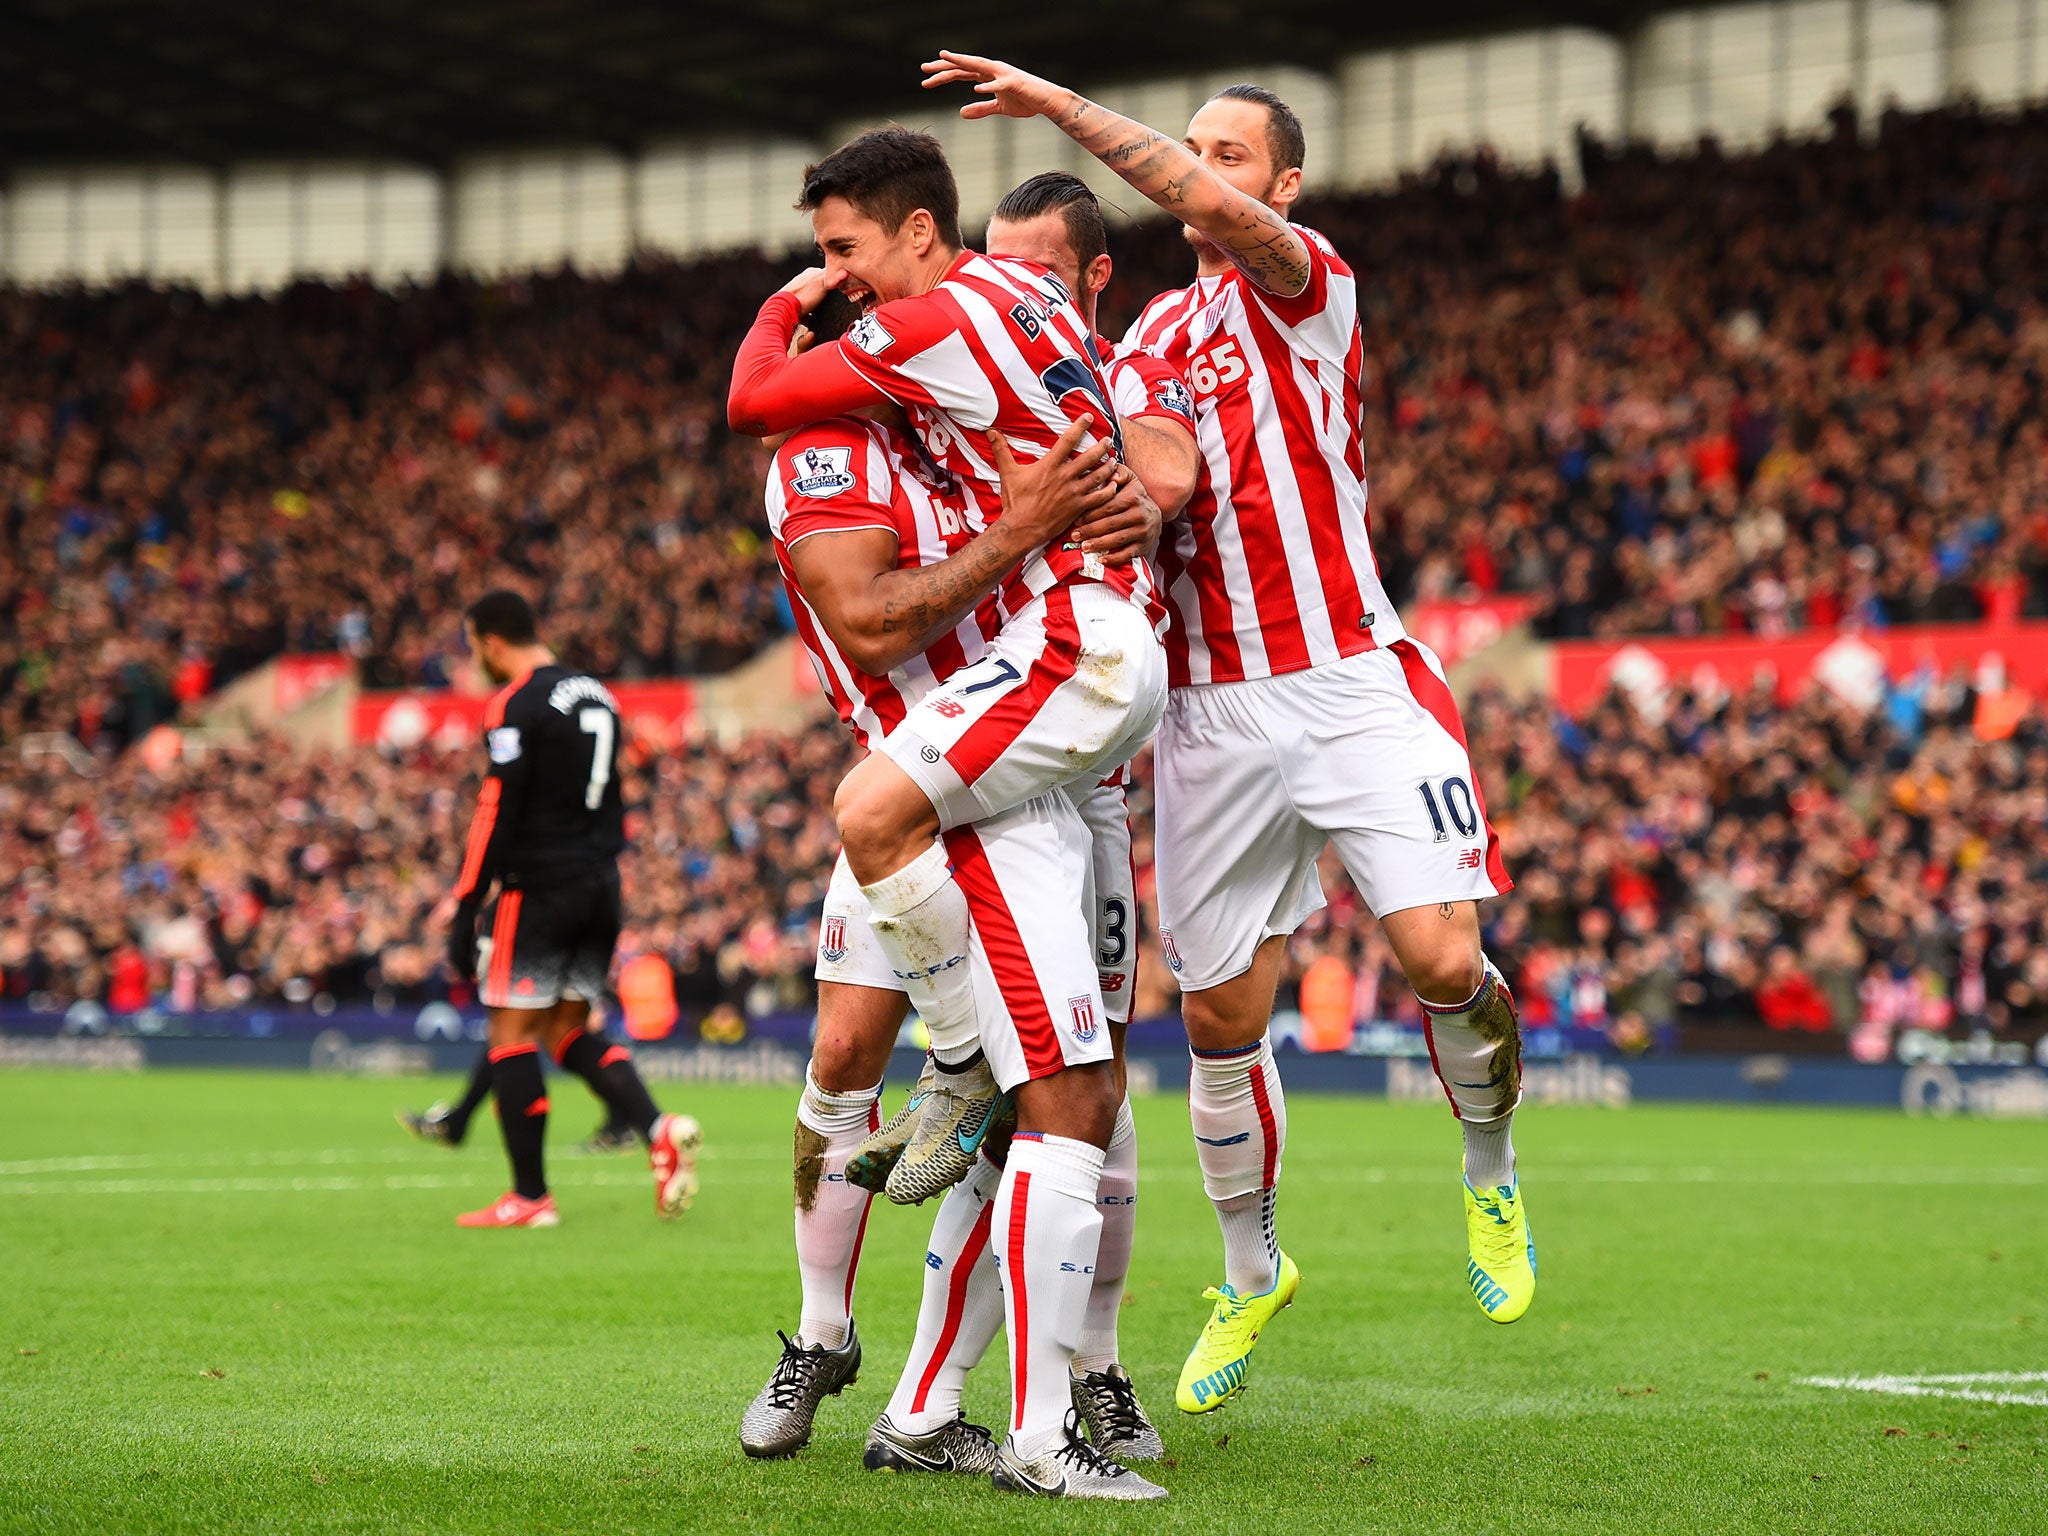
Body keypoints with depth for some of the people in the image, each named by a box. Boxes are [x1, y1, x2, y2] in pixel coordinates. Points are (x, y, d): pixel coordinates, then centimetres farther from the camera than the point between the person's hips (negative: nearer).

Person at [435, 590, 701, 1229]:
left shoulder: (515, 704, -11)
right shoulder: (596, 694, 15)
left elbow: (497, 815, -15)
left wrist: (464, 912, -11)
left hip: (539, 889, -8)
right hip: (601, 888, 8)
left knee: (512, 1034, 0)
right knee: (568, 1032, 14)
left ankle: (530, 1195, 1)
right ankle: (660, 1129, -7)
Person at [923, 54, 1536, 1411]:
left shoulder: (1308, 284, -3)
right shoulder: (1153, 334, 17)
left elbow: (1214, 208, -23)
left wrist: (1060, 106, -21)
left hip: (1353, 685, -5)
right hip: (1211, 713, 5)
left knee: (1444, 958, -18)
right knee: (1220, 1019, 7)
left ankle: (1489, 1172, 12)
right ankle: (1253, 1274, 27)